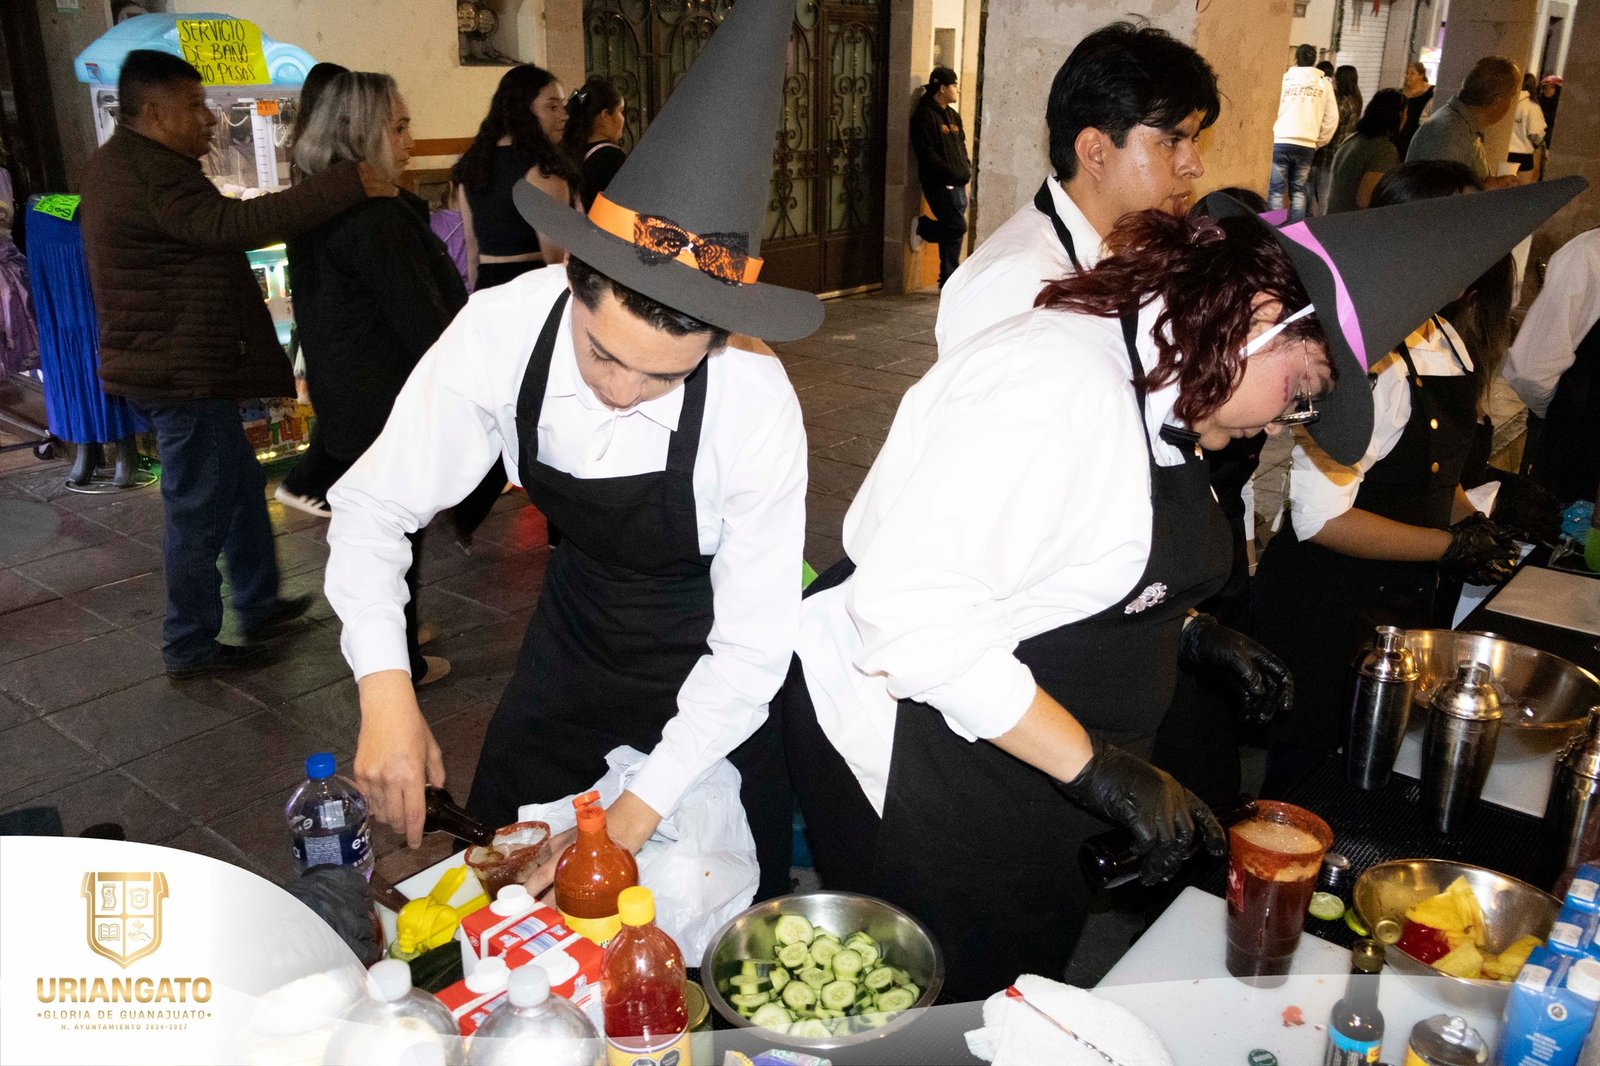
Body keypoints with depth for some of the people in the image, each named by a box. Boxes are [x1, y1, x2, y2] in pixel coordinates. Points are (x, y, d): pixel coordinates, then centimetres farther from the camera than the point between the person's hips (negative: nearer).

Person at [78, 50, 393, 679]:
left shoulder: (121, 162, 15)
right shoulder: (150, 173, -21)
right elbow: (233, 223, -37)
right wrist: (347, 185, -41)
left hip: (171, 367, 11)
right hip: (182, 374, -11)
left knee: (241, 485, 21)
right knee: (200, 511, 0)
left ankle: (258, 607, 34)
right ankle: (191, 649, 13)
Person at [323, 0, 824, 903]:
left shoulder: (757, 408, -33)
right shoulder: (502, 333, -27)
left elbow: (752, 650, -26)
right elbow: (375, 505, -15)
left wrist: (636, 817, -28)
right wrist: (386, 691, -28)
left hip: (712, 653, -2)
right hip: (577, 617, 3)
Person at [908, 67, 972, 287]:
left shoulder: (953, 115, 18)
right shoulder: (925, 115, -9)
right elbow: (926, 153, -16)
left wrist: (966, 168, 7)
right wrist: (951, 172, -18)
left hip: (957, 184, 8)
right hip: (939, 183, -8)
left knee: (953, 233, 9)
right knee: (957, 226, -16)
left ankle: (949, 280, 15)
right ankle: (922, 227, 9)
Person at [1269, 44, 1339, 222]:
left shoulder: (1284, 79, 2)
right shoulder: (1324, 83, 7)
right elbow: (1332, 118, 6)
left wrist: (1269, 134, 14)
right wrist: (1319, 142, 16)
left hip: (1280, 142, -2)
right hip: (1306, 145, 2)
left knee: (1276, 190, 1)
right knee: (1298, 190, 11)